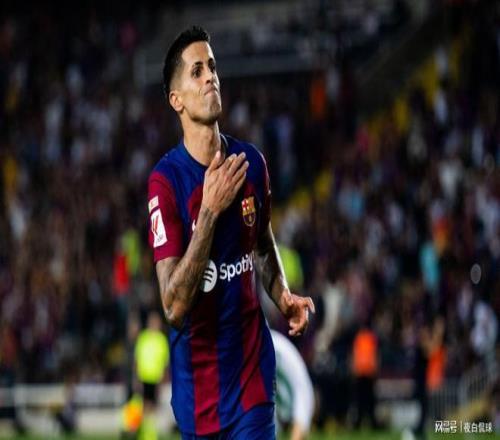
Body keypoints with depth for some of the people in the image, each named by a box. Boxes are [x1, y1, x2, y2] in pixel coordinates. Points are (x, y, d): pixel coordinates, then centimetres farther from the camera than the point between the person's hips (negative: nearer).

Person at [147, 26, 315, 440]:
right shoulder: (166, 180, -13)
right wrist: (210, 209, -24)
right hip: (198, 386, -3)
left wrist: (283, 296, 2)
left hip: (253, 373, 3)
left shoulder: (251, 162, 1)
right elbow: (174, 306, -21)